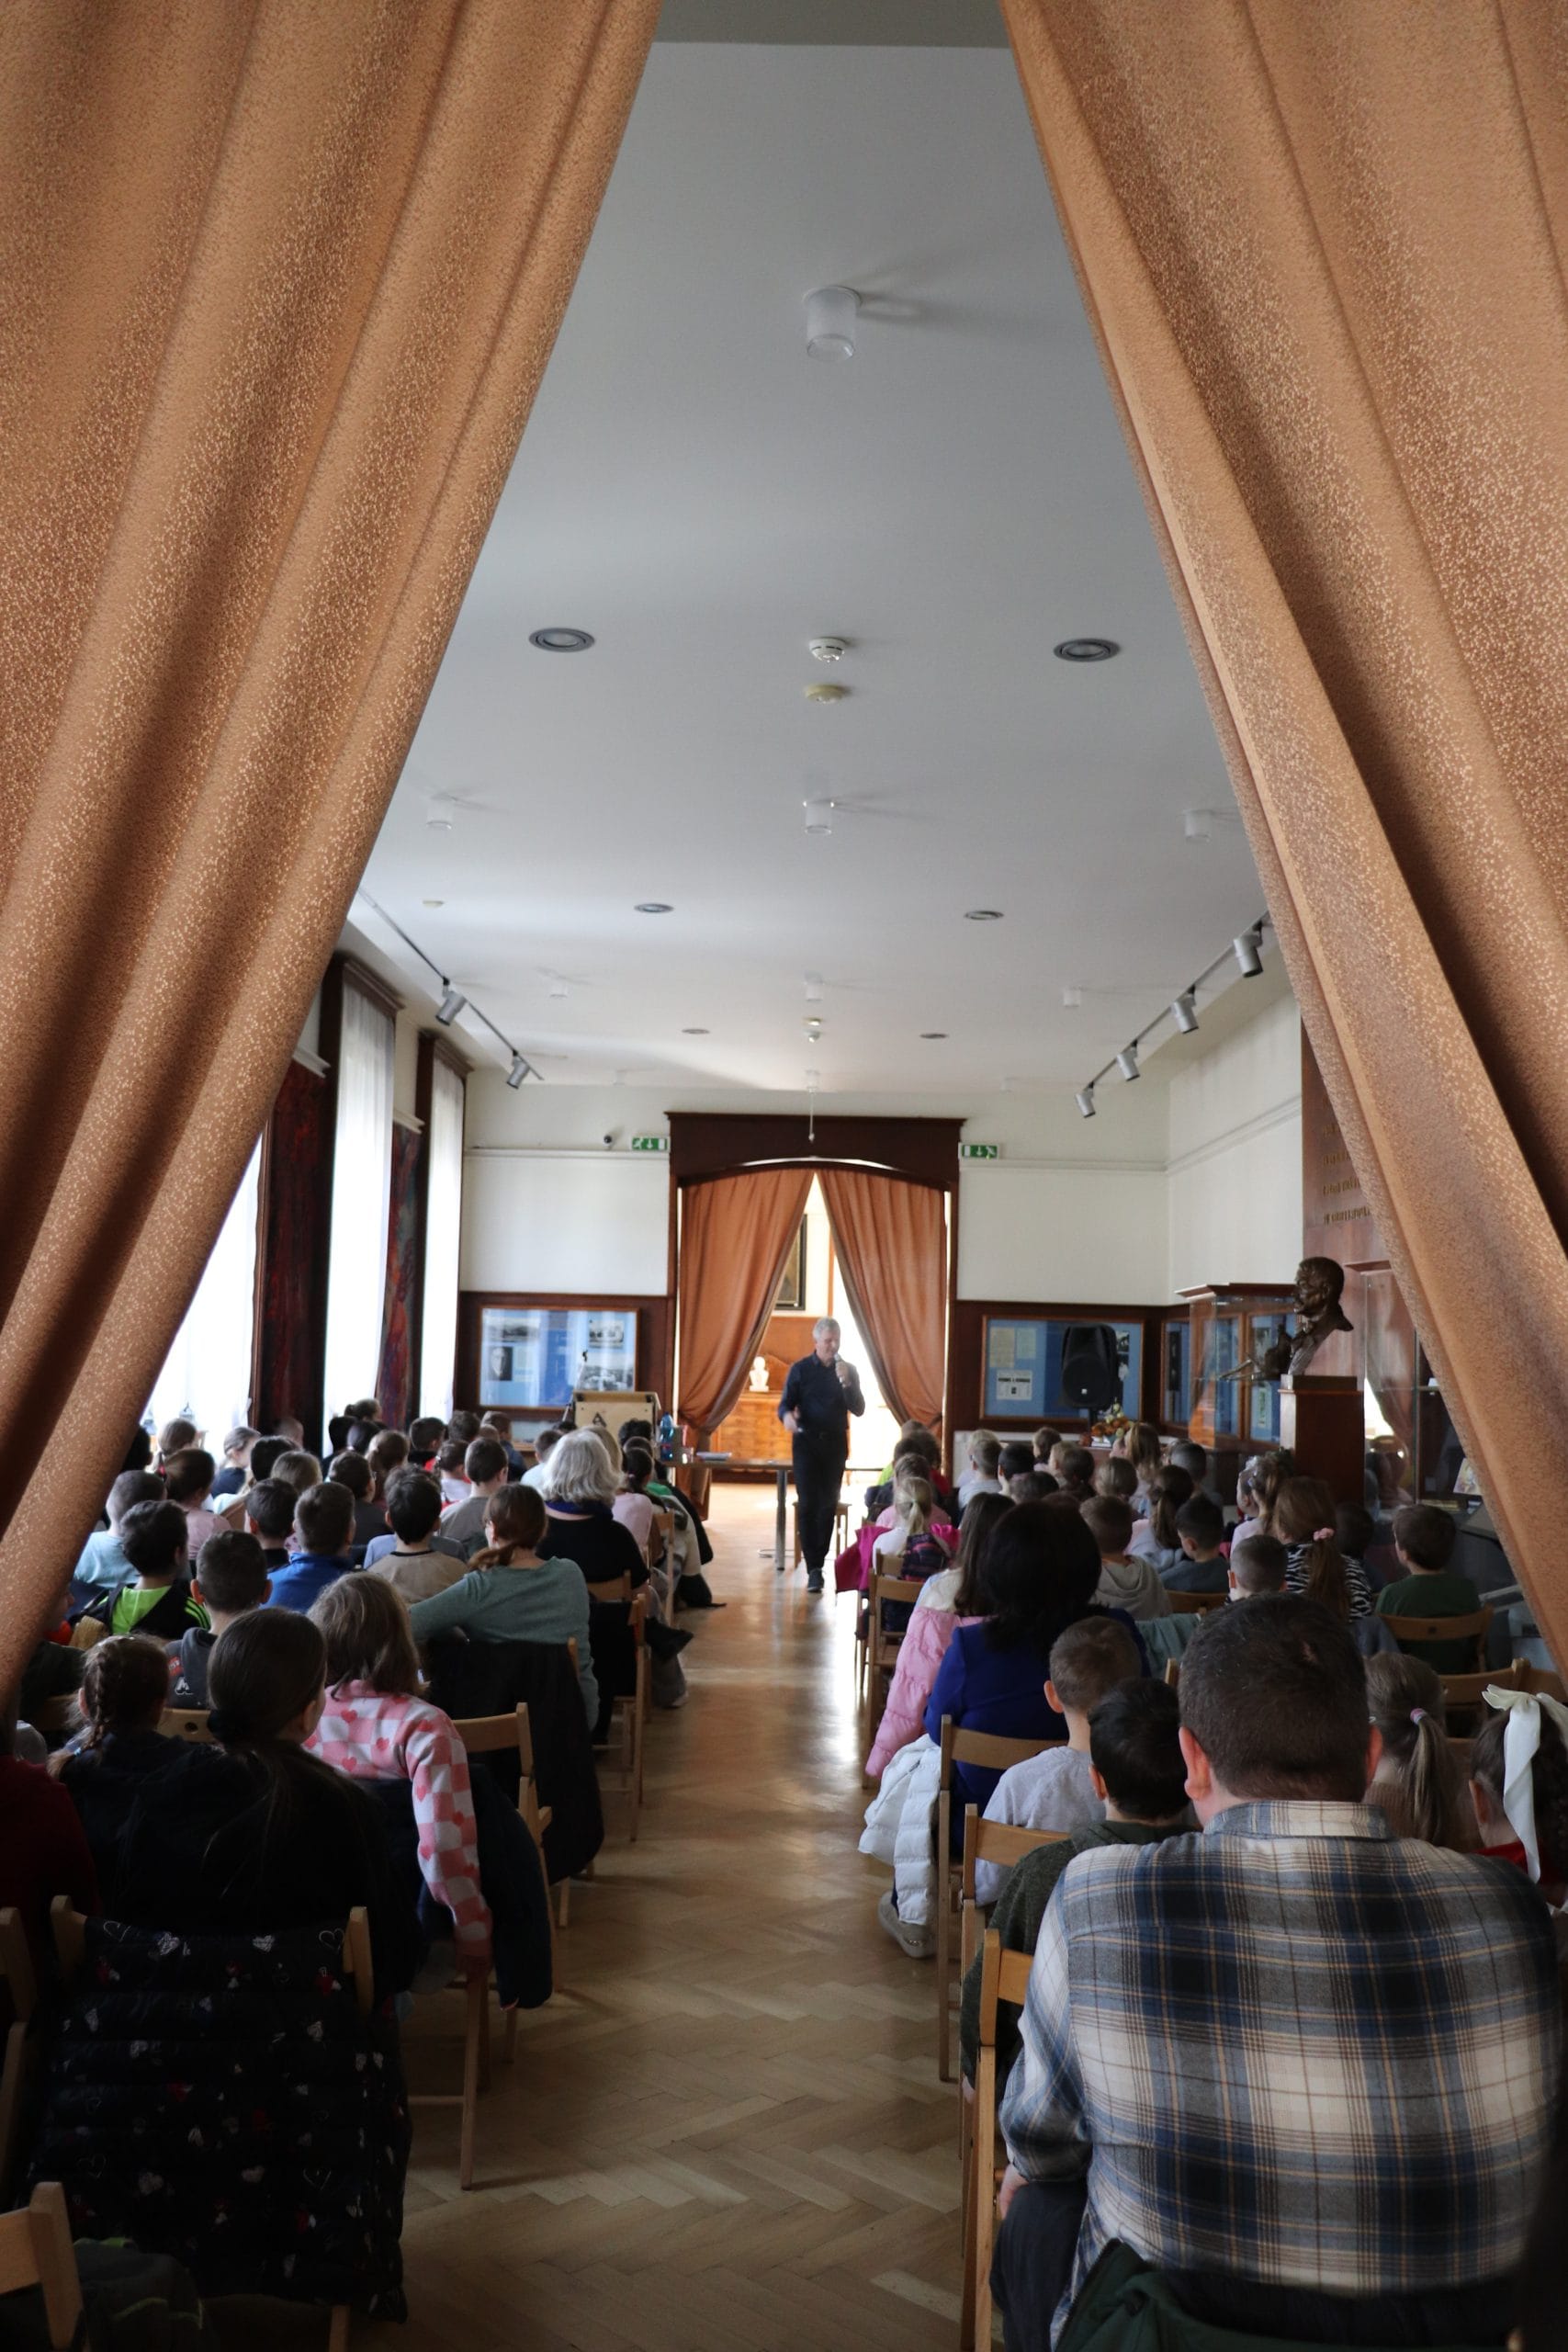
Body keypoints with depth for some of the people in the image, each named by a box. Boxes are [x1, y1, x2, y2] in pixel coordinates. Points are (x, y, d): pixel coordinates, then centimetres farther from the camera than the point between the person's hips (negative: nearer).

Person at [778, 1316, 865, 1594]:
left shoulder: (848, 1370, 6)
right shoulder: (800, 1370, 1)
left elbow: (858, 1409, 0)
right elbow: (785, 1404, -1)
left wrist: (846, 1382, -16)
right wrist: (787, 1416, -25)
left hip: (835, 1444, 2)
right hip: (807, 1443, -2)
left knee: (828, 1506, 5)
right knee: (807, 1505, -9)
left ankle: (818, 1562, 16)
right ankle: (814, 1569, -9)